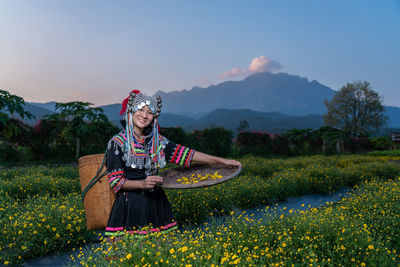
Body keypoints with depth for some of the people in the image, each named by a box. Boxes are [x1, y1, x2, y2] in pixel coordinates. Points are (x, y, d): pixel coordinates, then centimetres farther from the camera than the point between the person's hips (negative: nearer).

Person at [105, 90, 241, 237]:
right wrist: (142, 183, -23)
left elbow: (184, 153, 4)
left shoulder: (156, 140, 7)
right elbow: (115, 181, -7)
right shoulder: (117, 143, -6)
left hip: (156, 202, 4)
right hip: (130, 205, -4)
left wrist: (221, 161, 0)